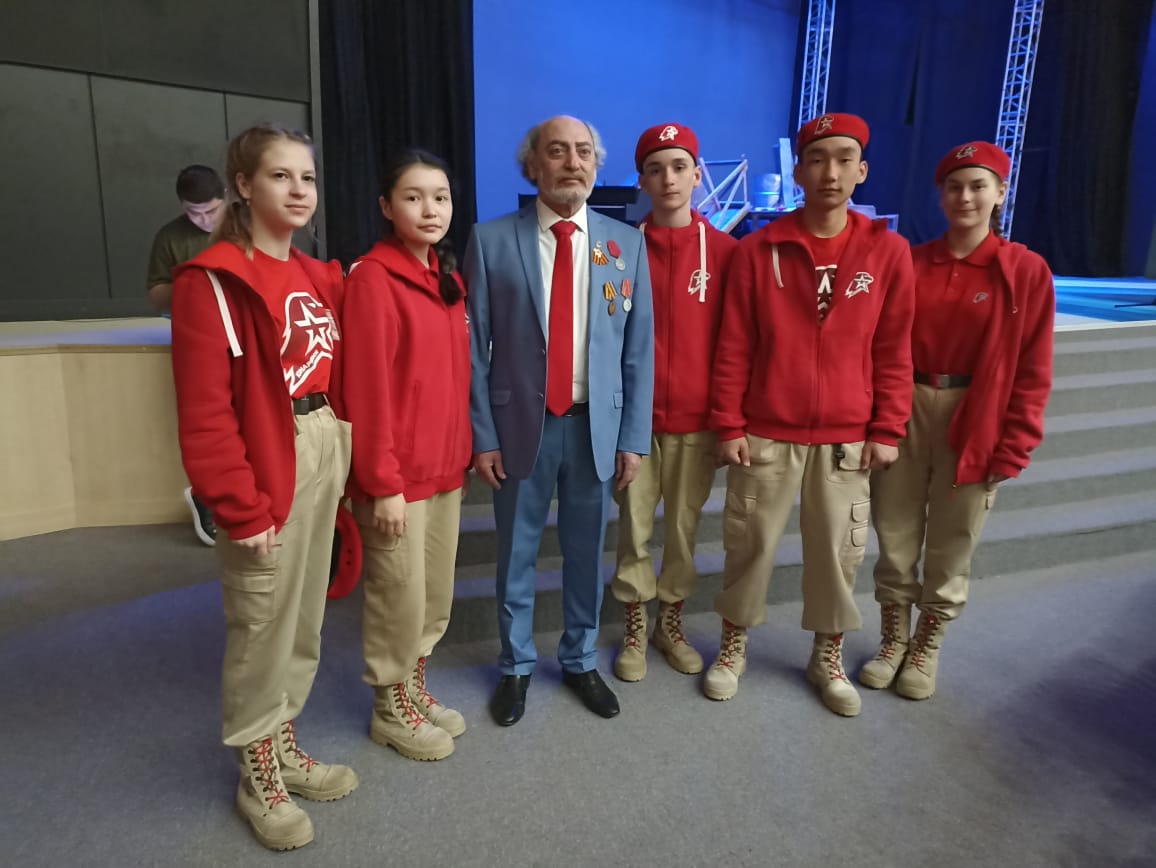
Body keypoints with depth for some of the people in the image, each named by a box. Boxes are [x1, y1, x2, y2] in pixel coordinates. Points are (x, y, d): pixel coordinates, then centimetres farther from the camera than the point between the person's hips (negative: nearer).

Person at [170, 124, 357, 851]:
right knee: (263, 627, 7)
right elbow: (205, 414, -16)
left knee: (306, 620, 18)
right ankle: (258, 776, 28)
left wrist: (345, 460, 4)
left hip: (323, 457, 7)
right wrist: (242, 508, -16)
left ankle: (285, 745, 38)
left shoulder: (320, 278, 10)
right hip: (268, 466, -7)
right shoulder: (213, 280, -12)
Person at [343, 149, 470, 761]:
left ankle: (415, 688, 37)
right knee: (399, 595, 7)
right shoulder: (372, 278, -13)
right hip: (397, 474, -7)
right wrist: (383, 482, -16)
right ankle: (390, 707, 29)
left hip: (445, 465, 7)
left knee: (436, 592, 17)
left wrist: (462, 450, 10)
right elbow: (366, 389, -16)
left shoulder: (448, 278, 10)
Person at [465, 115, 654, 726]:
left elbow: (639, 349, 2)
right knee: (516, 553, 12)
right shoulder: (492, 240, -3)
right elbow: (475, 346, -2)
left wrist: (633, 437, -1)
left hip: (596, 424, 2)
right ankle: (516, 665, 34)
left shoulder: (626, 242, 2)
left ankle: (580, 661, 37)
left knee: (586, 553, 15)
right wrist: (482, 435, -6)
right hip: (522, 423, -1)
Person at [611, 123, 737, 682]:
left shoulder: (724, 251, 0)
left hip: (697, 419, 1)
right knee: (635, 530, 9)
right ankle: (634, 630, 28)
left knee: (684, 530, 13)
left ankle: (672, 624, 33)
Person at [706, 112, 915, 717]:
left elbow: (895, 349, 3)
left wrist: (887, 429, 0)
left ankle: (827, 657, 32)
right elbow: (733, 347, -2)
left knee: (838, 550, 10)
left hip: (846, 438, 1)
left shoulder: (888, 251, 1)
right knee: (749, 544, 9)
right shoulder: (757, 250, -2)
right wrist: (728, 426, -5)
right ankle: (734, 646, 30)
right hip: (765, 434, -1)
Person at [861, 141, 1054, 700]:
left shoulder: (1027, 271, -2)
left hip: (975, 422, -1)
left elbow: (1032, 371, -2)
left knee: (950, 549, 10)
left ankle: (926, 648, 31)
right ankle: (893, 641, 30)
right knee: (895, 540, 10)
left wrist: (1013, 446, -6)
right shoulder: (908, 263, 3)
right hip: (904, 414, 2)